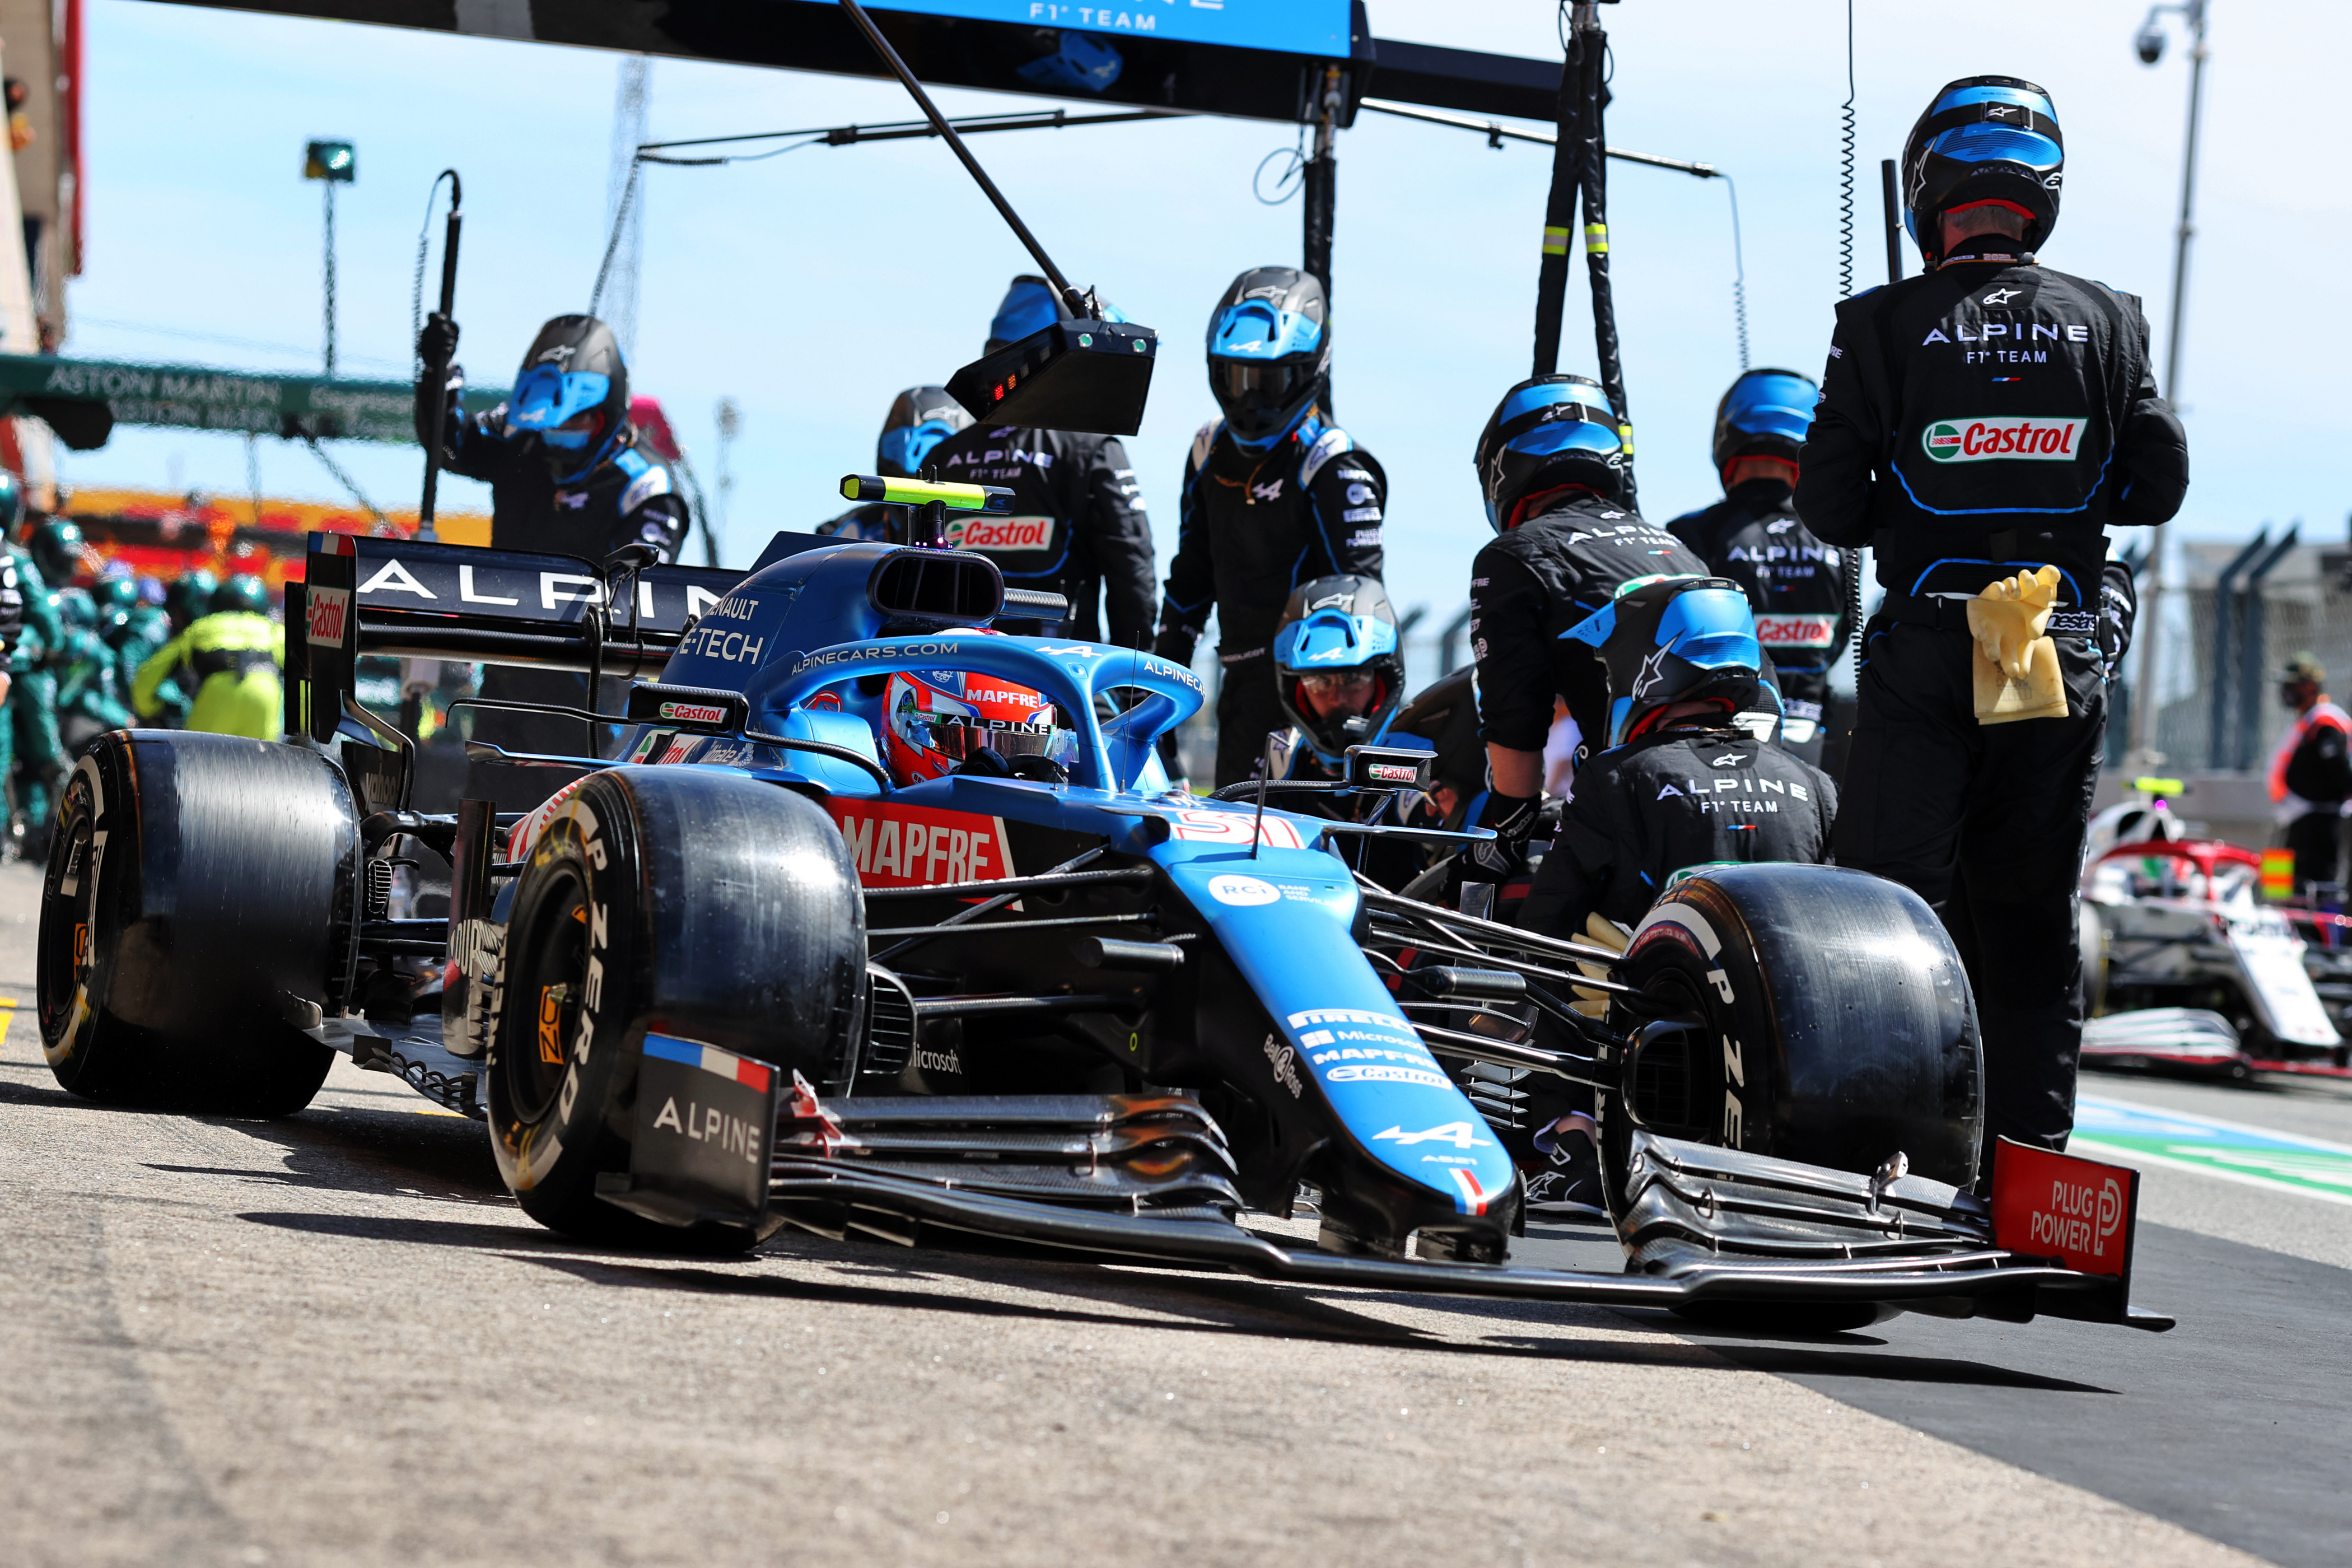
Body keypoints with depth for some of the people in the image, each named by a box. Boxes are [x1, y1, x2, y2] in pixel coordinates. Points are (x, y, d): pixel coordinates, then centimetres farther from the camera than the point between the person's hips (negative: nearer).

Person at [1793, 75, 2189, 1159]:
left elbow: (1828, 509, -6)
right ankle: (2033, 1146, 10)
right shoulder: (2106, 322, 2)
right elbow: (2160, 485, 6)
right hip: (2066, 656, 2)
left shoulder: (1883, 327, -5)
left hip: (1924, 653, -2)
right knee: (2035, 911, 9)